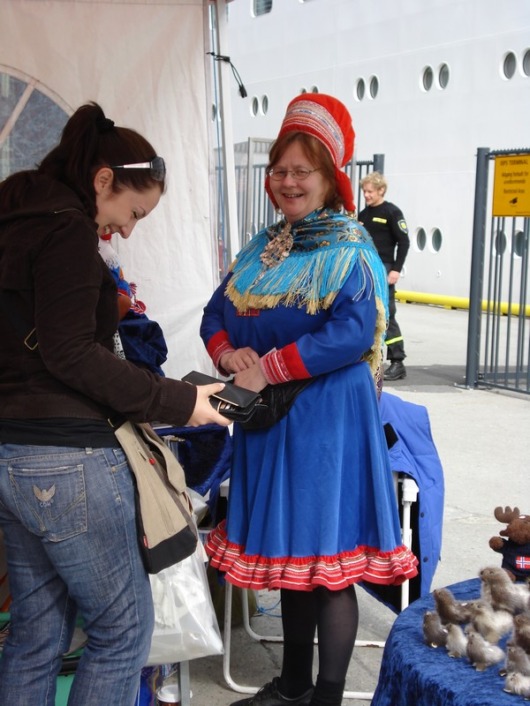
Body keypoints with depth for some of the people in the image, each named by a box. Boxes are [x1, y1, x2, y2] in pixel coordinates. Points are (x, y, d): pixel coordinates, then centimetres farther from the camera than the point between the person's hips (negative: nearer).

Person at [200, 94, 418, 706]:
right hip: (269, 421, 7)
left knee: (327, 562, -1)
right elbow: (217, 311, 13)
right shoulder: (262, 247, 14)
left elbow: (353, 333, -23)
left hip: (326, 420, -7)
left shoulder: (350, 252, -9)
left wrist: (267, 369, -21)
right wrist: (229, 355, -9)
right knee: (285, 549, 16)